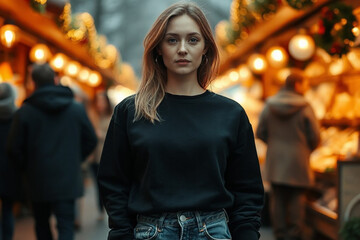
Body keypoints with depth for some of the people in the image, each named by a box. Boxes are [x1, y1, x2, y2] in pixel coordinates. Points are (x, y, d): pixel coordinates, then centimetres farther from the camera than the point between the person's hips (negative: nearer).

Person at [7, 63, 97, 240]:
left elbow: (14, 149, -3)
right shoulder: (77, 109, 1)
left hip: (38, 181, 0)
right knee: (66, 226, 1)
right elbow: (91, 141, 7)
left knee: (42, 224, 18)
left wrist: (27, 168, 13)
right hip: (68, 181, 1)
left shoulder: (24, 111, -6)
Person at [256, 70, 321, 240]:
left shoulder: (269, 106, 0)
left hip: (275, 160, 3)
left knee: (277, 197, 7)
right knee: (297, 197, 6)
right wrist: (307, 149, 12)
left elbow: (260, 133, 4)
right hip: (297, 161, -3)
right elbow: (315, 136, -8)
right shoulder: (305, 108, -11)